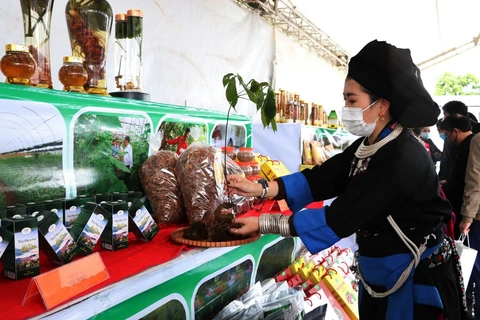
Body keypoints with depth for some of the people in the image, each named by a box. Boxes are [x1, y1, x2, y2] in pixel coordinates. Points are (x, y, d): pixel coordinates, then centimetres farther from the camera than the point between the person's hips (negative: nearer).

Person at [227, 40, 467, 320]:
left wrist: (263, 224, -26)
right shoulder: (367, 147, 0)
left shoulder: (401, 160, -28)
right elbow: (320, 179, -6)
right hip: (378, 275, 8)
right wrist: (259, 188, -17)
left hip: (416, 282, -7)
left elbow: (338, 219, -29)